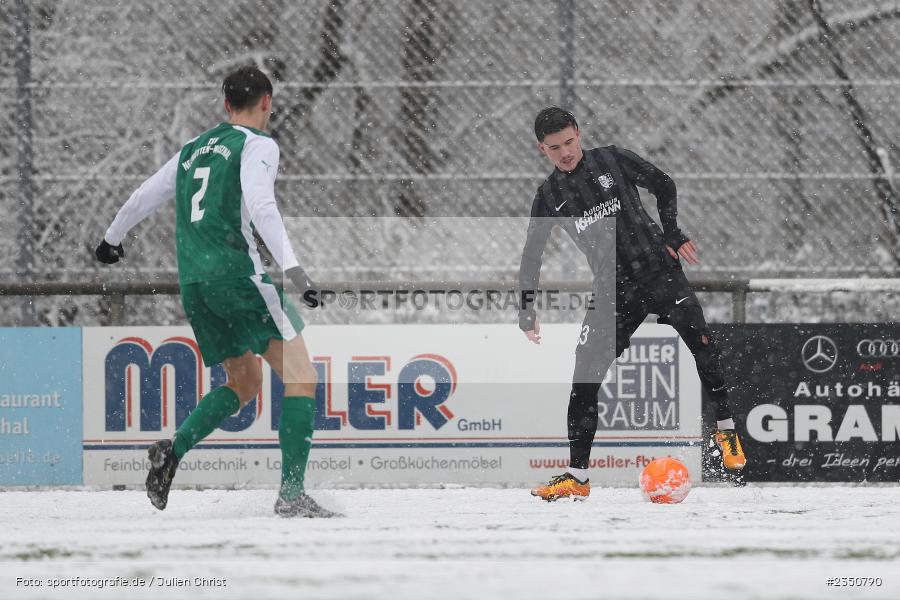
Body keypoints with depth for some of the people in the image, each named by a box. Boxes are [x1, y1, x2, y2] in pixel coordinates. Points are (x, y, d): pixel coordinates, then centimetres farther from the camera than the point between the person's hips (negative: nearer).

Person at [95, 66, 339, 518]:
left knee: (245, 383, 19)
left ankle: (173, 450, -2)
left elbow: (143, 197, 30)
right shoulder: (257, 145, 0)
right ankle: (291, 493, -16)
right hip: (237, 272, -7)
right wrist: (292, 267, -24)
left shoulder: (193, 150, 21)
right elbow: (260, 206, -16)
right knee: (300, 377, -5)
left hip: (193, 281, 7)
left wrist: (111, 239, 47)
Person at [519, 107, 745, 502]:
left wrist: (672, 235, 3)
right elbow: (532, 255, 14)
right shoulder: (549, 196, 7)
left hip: (657, 268, -2)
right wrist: (527, 309, 8)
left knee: (700, 342, -18)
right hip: (612, 291, 2)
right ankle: (577, 476, 1)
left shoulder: (612, 161, 1)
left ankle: (725, 428, 1)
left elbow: (662, 185, 12)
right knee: (584, 379, -6)